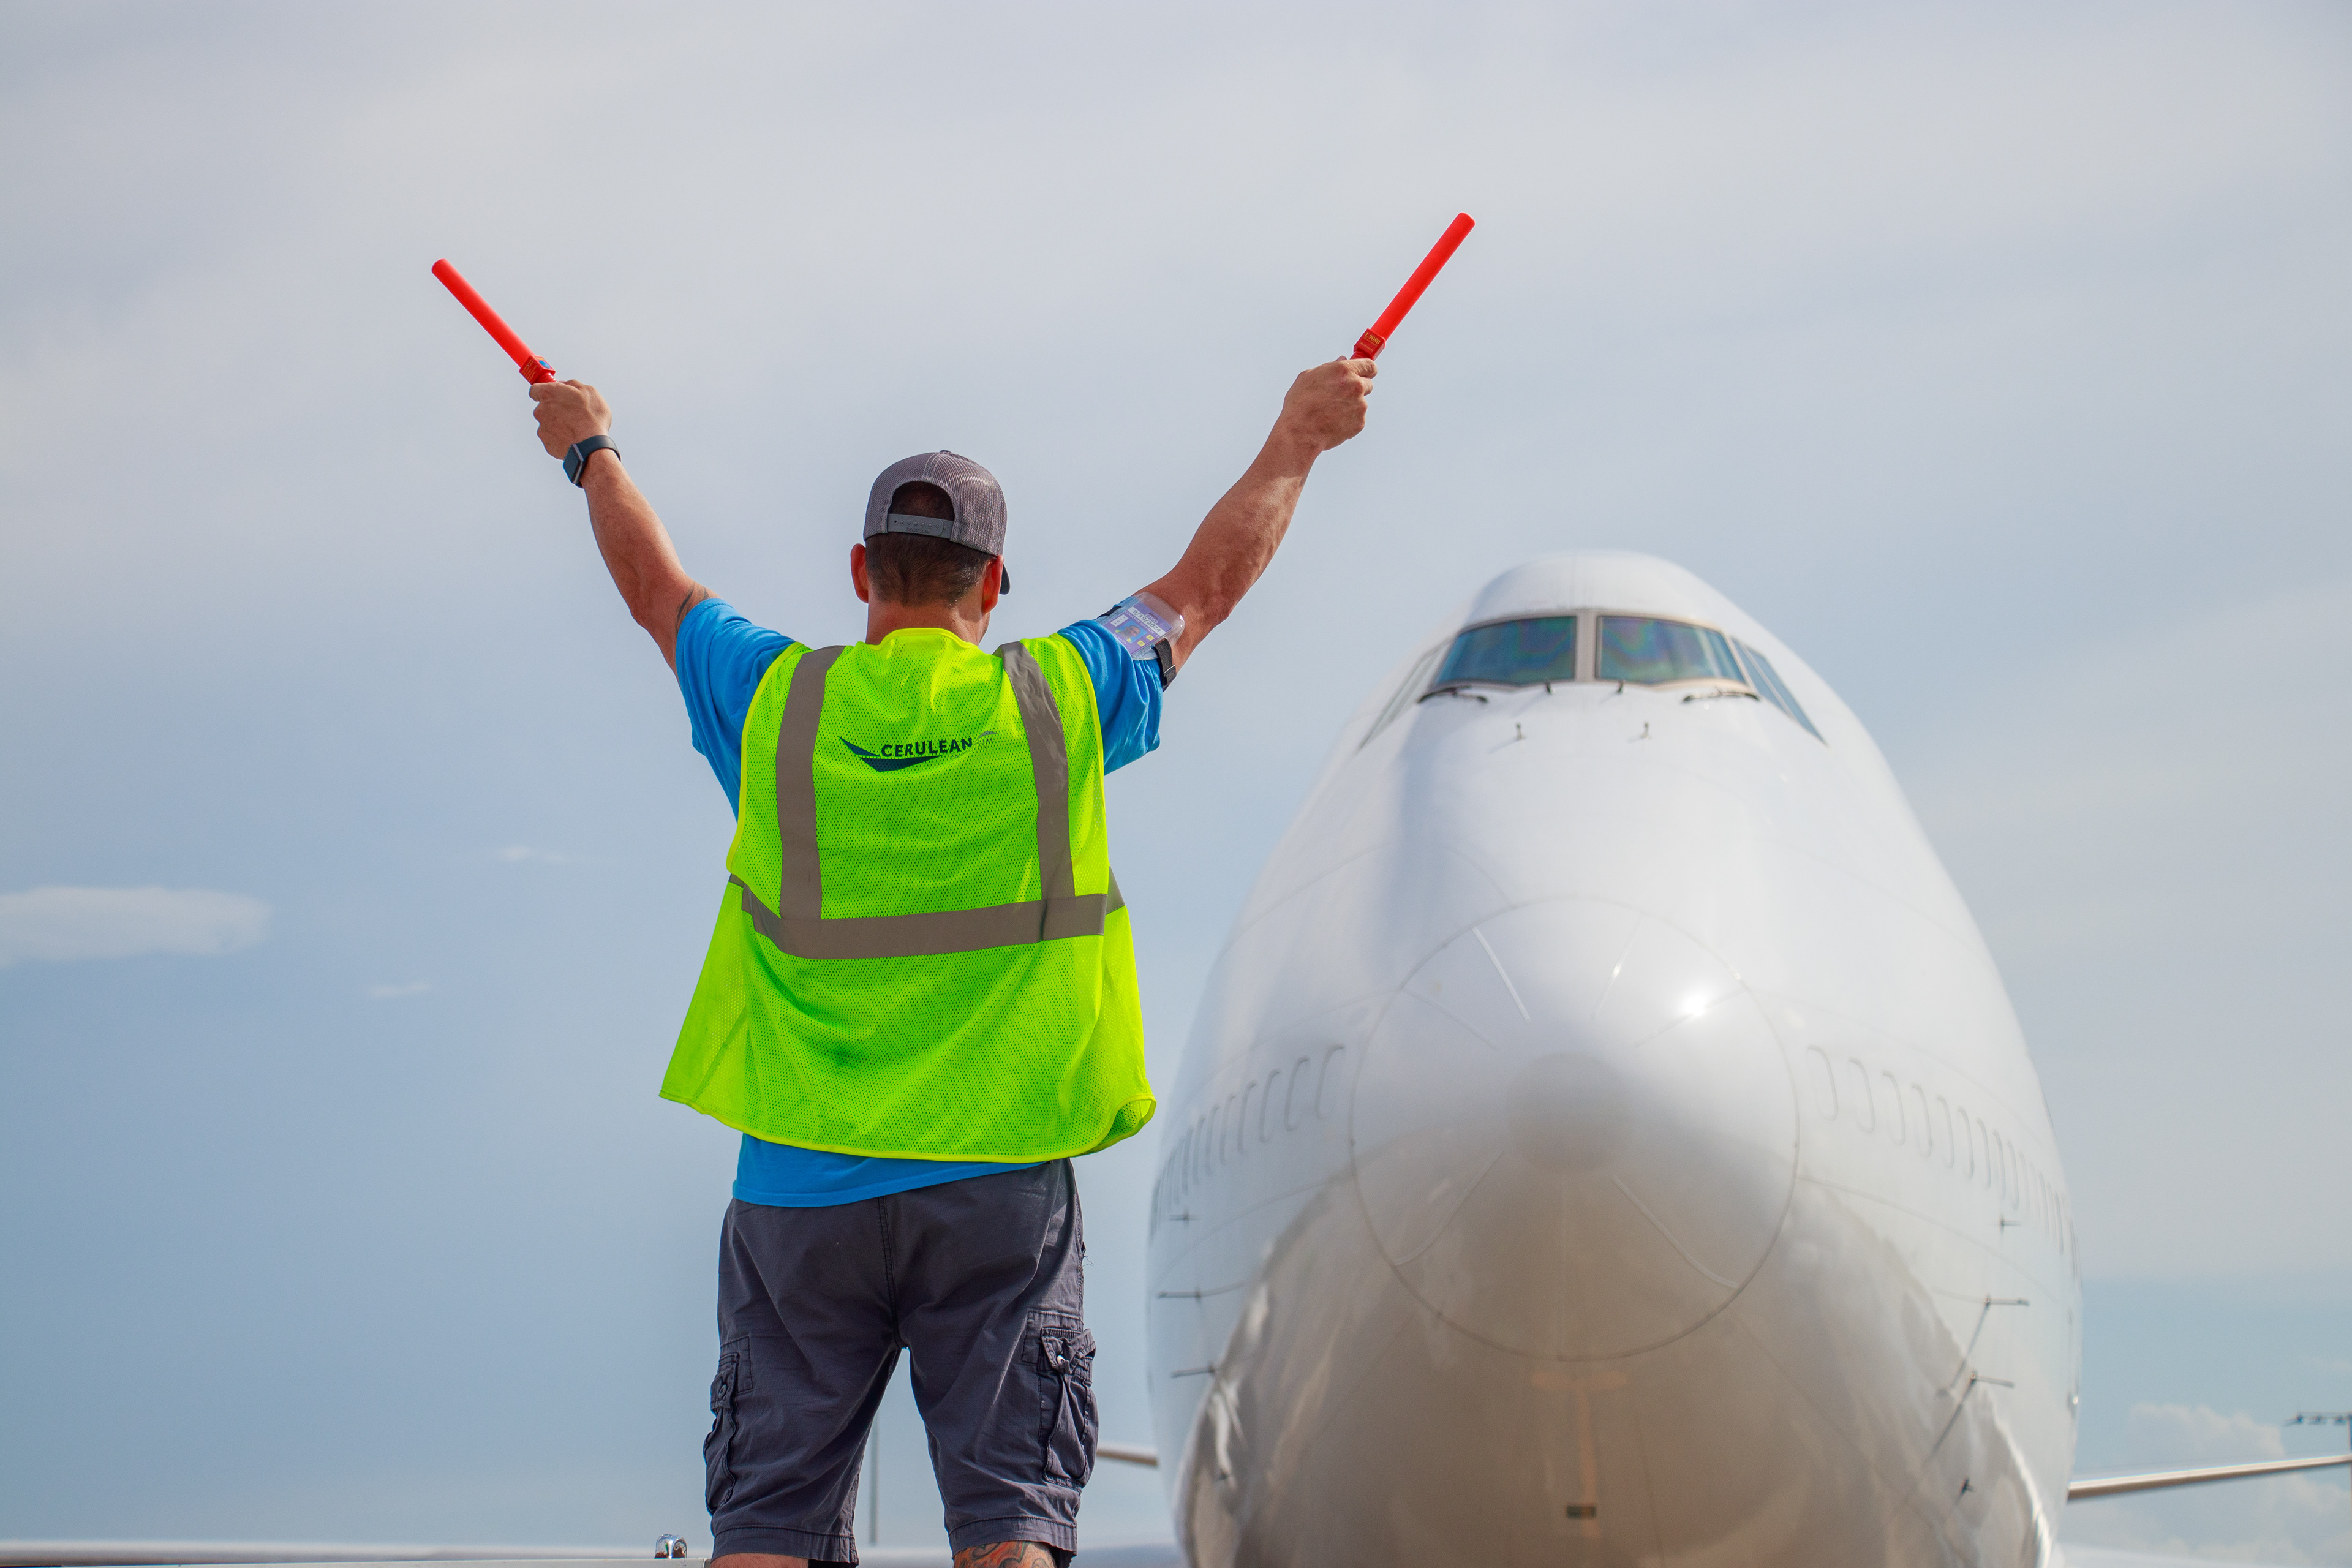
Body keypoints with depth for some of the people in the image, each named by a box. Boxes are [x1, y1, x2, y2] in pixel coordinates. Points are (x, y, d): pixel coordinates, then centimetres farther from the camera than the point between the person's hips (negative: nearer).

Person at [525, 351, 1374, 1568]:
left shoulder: (775, 702, 2)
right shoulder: (1057, 699, 0)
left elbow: (654, 586, 21)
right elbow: (1208, 580, 15)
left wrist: (588, 449, 40)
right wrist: (1299, 438, 31)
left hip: (799, 1188, 1)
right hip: (996, 1187, -1)